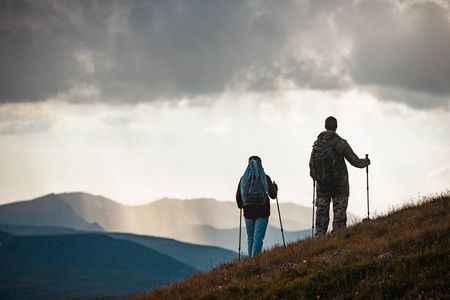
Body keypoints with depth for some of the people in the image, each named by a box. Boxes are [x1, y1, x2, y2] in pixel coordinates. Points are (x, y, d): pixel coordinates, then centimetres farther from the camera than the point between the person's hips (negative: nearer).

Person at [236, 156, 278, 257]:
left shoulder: (244, 178, -2)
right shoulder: (265, 178, -6)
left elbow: (238, 197, 1)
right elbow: (273, 195, -4)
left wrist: (240, 206, 22)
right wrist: (275, 188, 18)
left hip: (248, 212, 2)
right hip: (262, 212, -2)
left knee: (250, 238, 15)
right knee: (258, 238, -3)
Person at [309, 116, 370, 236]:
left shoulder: (317, 143, 0)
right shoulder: (341, 143, -11)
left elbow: (311, 165, 7)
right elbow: (355, 161, -5)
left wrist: (314, 177, 27)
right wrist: (366, 162, 16)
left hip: (322, 185, 3)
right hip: (339, 185, -3)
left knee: (321, 212, 8)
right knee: (339, 212, 1)